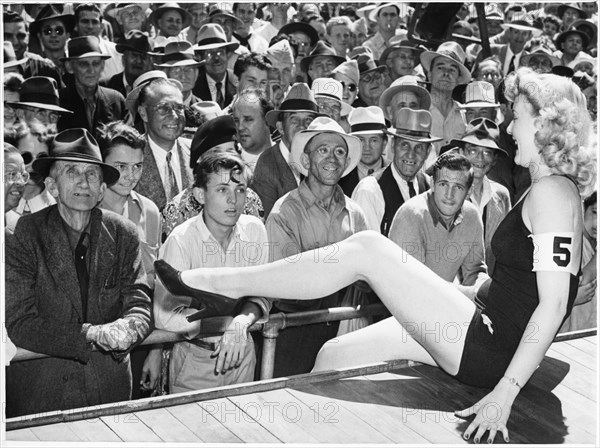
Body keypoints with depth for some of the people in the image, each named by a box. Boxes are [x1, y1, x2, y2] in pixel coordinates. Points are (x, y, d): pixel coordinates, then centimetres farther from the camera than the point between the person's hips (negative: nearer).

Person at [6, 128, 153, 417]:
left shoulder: (124, 235, -1)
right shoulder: (22, 235, -11)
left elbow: (140, 307, -3)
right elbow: (20, 324, -16)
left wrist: (124, 331, -27)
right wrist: (92, 335, -26)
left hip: (109, 386, 3)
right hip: (38, 391, -2)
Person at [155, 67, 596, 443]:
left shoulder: (553, 192, -15)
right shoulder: (541, 190, 16)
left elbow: (554, 302, -22)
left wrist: (506, 392, -25)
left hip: (491, 351, -10)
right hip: (488, 335, 10)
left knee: (368, 248, -14)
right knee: (335, 355, 9)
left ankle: (225, 283, -5)